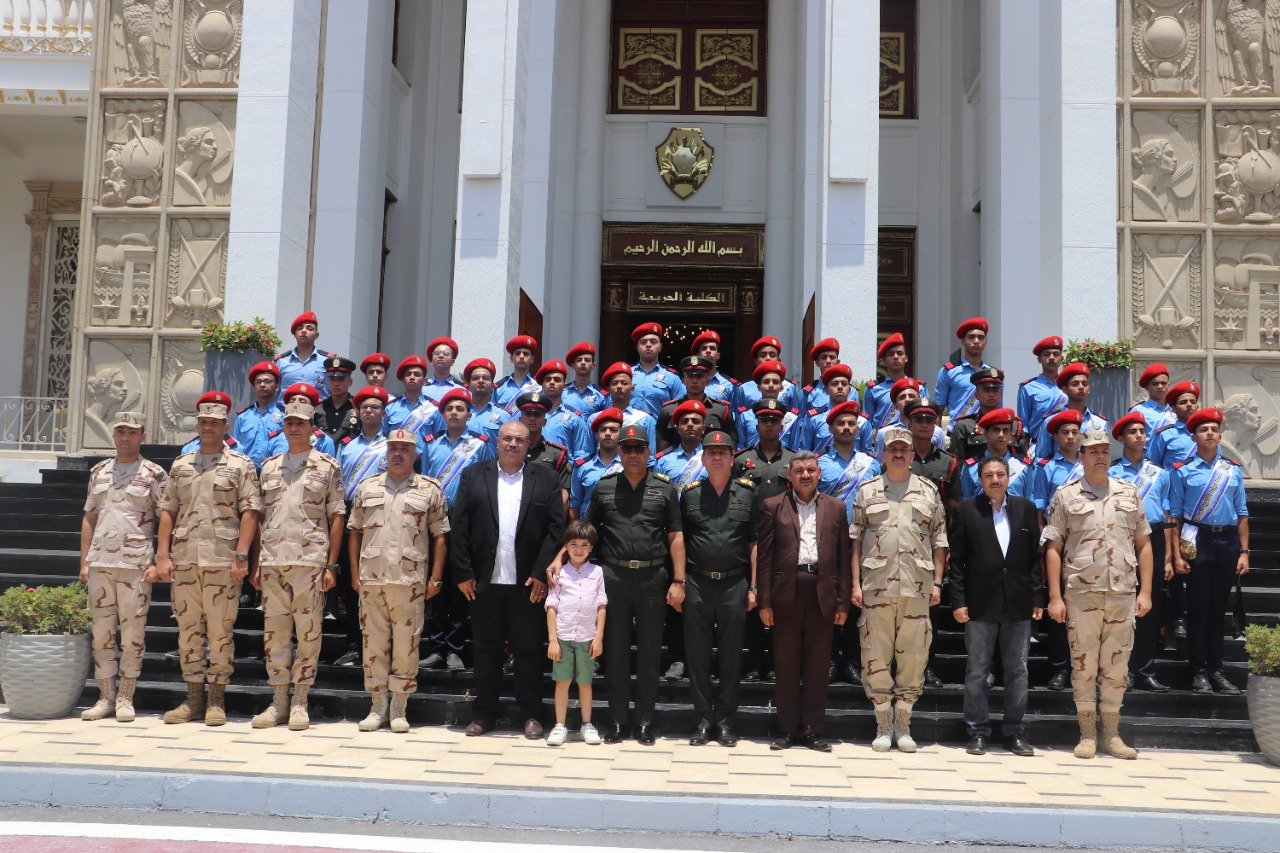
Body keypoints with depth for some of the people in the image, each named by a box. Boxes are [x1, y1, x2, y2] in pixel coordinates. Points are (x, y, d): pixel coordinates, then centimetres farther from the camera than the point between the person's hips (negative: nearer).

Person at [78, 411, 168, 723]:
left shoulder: (154, 474, 0)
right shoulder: (99, 472, 13)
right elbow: (89, 518, 16)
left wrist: (159, 563, -10)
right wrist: (84, 562, 10)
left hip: (136, 565, -4)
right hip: (99, 564, 4)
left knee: (132, 633, 0)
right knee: (102, 632, 7)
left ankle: (125, 697, 9)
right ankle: (106, 696, 16)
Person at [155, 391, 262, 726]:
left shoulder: (241, 465, 2)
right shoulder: (180, 465, 15)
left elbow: (249, 512, -4)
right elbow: (167, 511, 12)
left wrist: (241, 555, -13)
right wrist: (162, 556, 3)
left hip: (223, 561, -4)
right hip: (183, 560, 4)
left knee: (220, 631, 0)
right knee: (188, 630, 8)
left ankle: (216, 699, 8)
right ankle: (193, 697, 16)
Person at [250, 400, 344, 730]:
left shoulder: (327, 467, 3)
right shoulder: (269, 467, 14)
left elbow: (336, 518, 0)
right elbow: (260, 517, 15)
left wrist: (331, 565, -6)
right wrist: (256, 563, 8)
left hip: (311, 562, -3)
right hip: (272, 562, 4)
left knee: (308, 632, 1)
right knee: (274, 632, 6)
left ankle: (299, 702, 10)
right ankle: (278, 700, 16)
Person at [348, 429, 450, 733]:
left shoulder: (430, 490, 3)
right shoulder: (367, 487, 11)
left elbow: (440, 536, 3)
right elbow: (355, 532, 13)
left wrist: (435, 578, -3)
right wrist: (354, 573, 6)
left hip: (410, 580, -2)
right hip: (370, 579, 2)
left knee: (406, 644, 1)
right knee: (374, 642, 7)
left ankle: (399, 709, 11)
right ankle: (378, 706, 17)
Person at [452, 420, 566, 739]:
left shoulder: (546, 479, 4)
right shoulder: (474, 475, 6)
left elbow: (557, 527, -2)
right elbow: (458, 526, 2)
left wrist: (541, 573, -8)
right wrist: (463, 574, -4)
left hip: (528, 582, -1)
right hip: (484, 582, 1)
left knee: (528, 650, 5)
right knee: (486, 649, 8)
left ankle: (531, 715, 15)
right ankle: (484, 714, 19)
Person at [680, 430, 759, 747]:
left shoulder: (747, 494, 5)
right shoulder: (690, 494, 6)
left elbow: (754, 544, 6)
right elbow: (681, 542, 8)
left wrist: (753, 587, 1)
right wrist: (679, 583, 2)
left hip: (734, 584, 0)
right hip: (697, 584, 1)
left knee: (731, 656, 5)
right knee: (697, 655, 5)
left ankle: (724, 719, 14)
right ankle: (703, 718, 14)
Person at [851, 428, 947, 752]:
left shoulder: (928, 491, 10)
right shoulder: (867, 491, 9)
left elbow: (939, 541, 10)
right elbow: (855, 540, 6)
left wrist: (937, 582, 2)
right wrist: (856, 583, -1)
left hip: (917, 588, 1)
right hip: (876, 586, 0)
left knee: (913, 656, 4)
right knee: (876, 656, 2)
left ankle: (903, 725, 16)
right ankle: (883, 725, 13)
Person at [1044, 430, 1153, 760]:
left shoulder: (1129, 493, 11)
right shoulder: (1066, 495, 2)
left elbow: (1143, 544, 12)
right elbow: (1053, 548, 0)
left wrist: (1145, 591, 5)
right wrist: (1055, 597, -6)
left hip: (1124, 594, 2)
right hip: (1081, 593, -2)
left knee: (1116, 665, 8)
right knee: (1084, 664, 3)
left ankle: (1112, 734, 19)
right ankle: (1087, 735, 13)